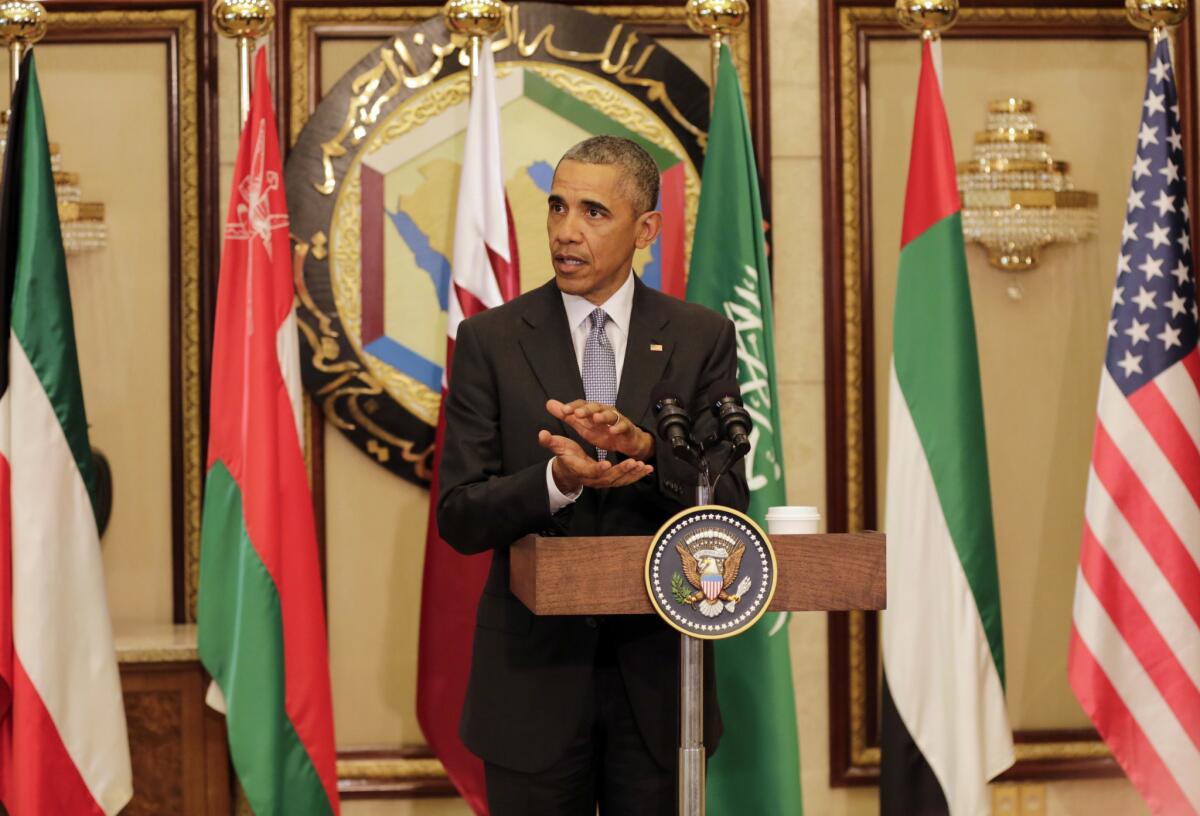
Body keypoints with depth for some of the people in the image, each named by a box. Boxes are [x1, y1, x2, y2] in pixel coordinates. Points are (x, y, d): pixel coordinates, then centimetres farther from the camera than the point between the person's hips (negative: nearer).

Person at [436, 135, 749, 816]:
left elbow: (728, 506, -5)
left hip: (658, 668, 1)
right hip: (536, 670, -1)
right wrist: (557, 479, -25)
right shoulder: (492, 340, -1)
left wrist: (643, 446, -24)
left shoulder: (703, 338, 2)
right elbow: (459, 517, -6)